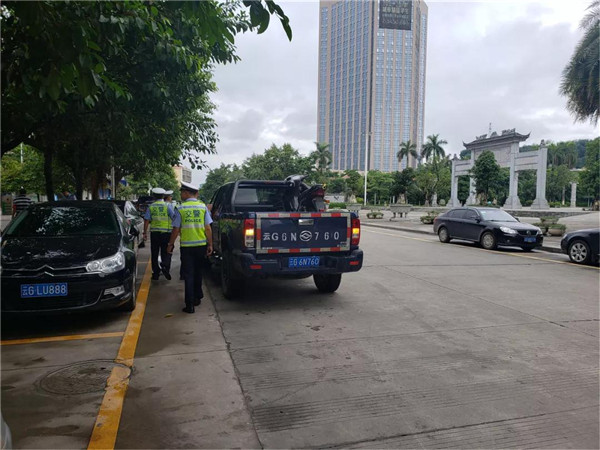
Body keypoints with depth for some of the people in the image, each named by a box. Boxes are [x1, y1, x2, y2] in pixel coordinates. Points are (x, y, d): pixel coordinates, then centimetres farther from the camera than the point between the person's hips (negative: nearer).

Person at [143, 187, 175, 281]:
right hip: (166, 232, -2)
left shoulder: (151, 207, 3)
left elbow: (146, 220, -2)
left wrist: (145, 232, 2)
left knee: (154, 254, 10)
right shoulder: (167, 206, -2)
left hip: (154, 232, 2)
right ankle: (165, 266, -19)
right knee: (166, 252, 5)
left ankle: (156, 273, 14)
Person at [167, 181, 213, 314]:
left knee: (188, 274, 4)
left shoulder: (181, 209, -6)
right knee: (198, 272, 20)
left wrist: (170, 244, 9)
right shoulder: (203, 207, -1)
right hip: (201, 245, 2)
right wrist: (210, 245, 4)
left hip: (186, 246, -2)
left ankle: (190, 304, 2)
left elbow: (176, 230, -4)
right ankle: (197, 297, 31)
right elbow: (208, 228, -3)